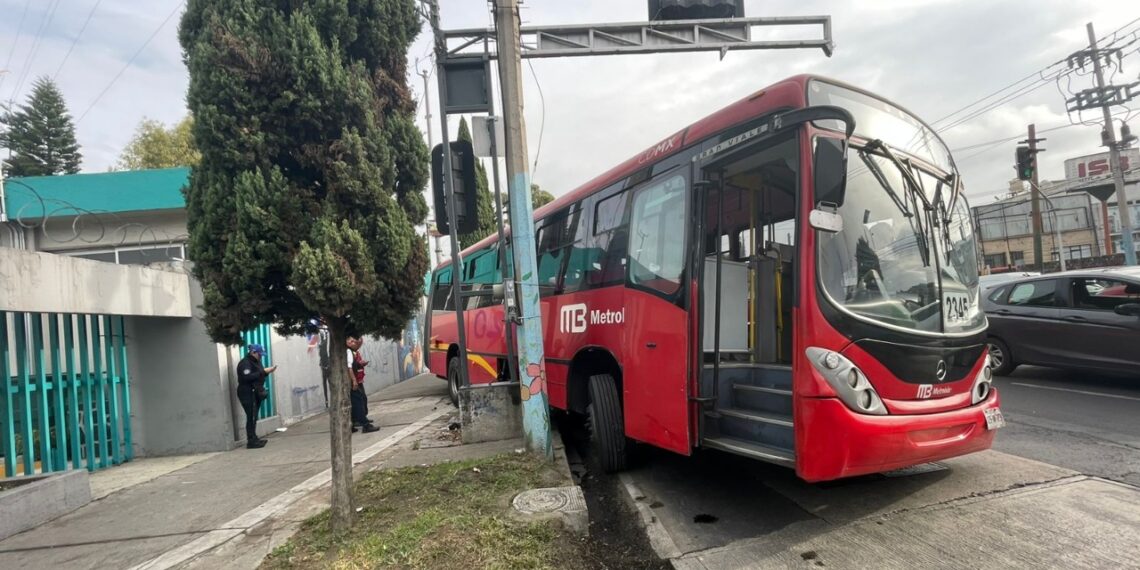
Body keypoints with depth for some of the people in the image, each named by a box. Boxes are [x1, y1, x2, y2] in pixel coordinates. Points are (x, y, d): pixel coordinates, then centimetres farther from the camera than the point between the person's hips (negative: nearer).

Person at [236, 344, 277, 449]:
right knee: (251, 417, -11)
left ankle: (253, 438, 16)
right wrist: (263, 372, -22)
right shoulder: (245, 363, -11)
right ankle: (251, 441, -10)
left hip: (255, 393, 9)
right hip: (248, 394, -9)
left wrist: (266, 372, 5)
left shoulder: (256, 362, 19)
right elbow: (247, 377, -24)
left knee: (254, 417, 11)